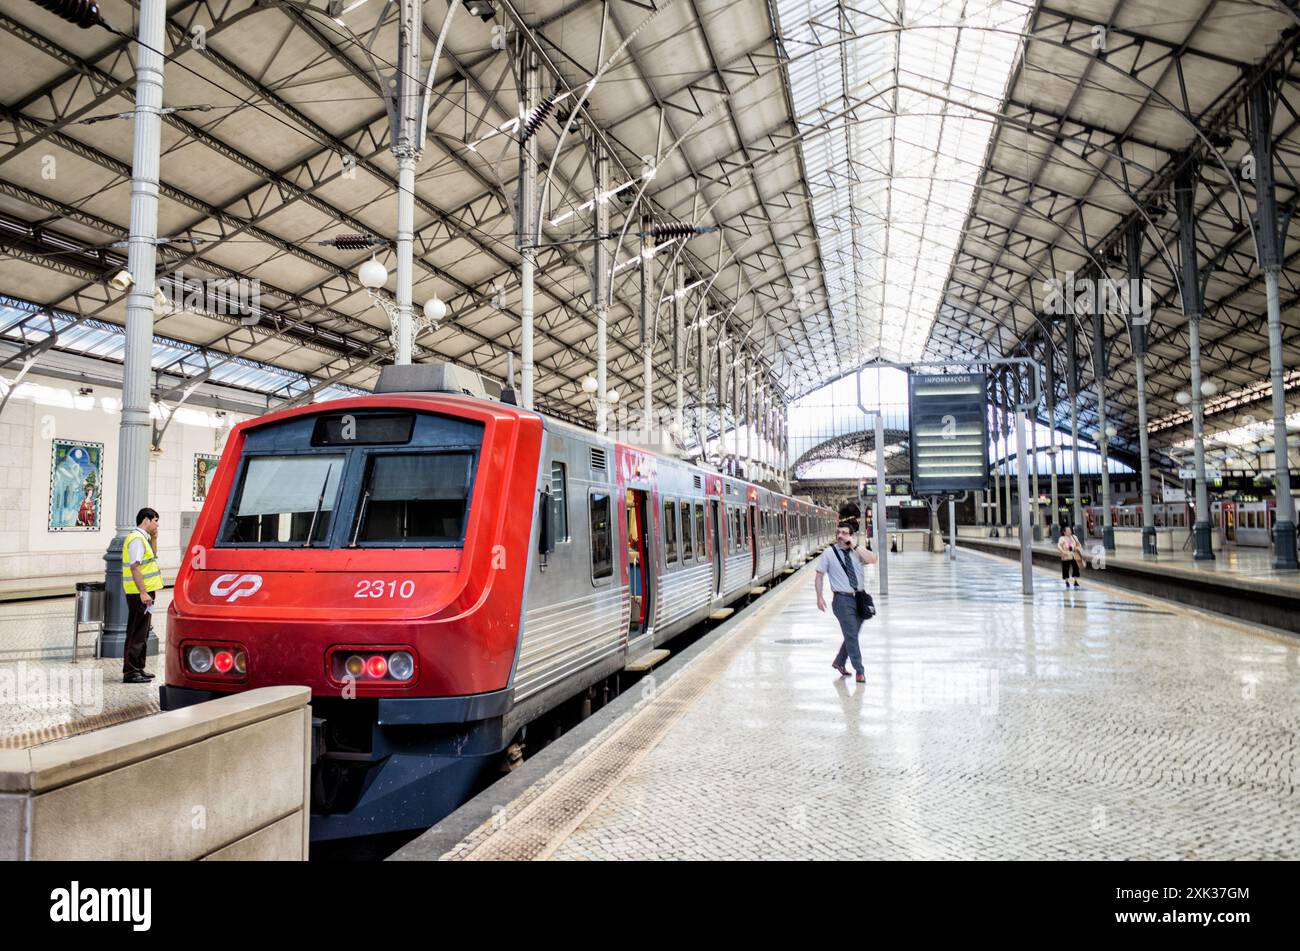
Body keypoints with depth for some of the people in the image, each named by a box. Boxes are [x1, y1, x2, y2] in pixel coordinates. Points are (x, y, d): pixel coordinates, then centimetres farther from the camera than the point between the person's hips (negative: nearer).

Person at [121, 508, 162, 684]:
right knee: (137, 633, -8)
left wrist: (153, 539, 17)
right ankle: (130, 672, -5)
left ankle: (138, 668, 24)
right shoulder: (136, 539, -15)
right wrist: (143, 593, -26)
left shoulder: (141, 538, 16)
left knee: (141, 632, 16)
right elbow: (134, 567, -22)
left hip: (143, 592, 10)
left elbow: (149, 559, 29)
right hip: (140, 593, -10)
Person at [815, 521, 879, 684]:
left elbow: (872, 560, -15)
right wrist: (819, 597, -3)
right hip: (843, 599, -4)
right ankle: (860, 671, 8)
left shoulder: (857, 552, 2)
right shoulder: (829, 553, -3)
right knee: (851, 635, -3)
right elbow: (819, 574, 2)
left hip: (860, 598, 4)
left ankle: (839, 662, 36)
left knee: (852, 634, 15)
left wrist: (855, 547, -19)